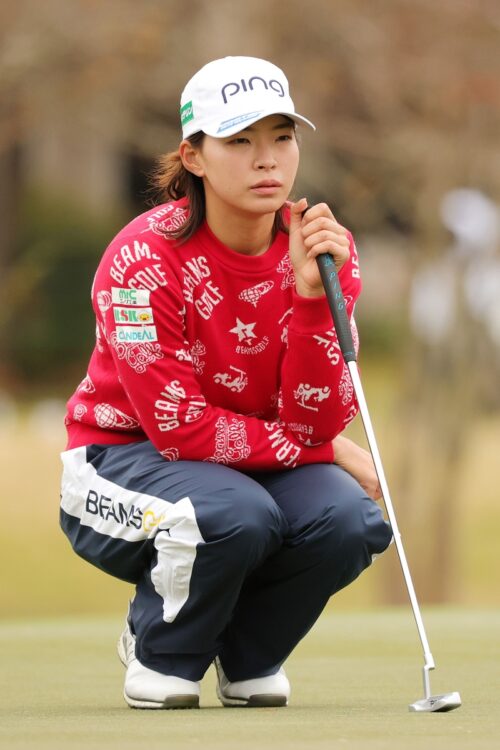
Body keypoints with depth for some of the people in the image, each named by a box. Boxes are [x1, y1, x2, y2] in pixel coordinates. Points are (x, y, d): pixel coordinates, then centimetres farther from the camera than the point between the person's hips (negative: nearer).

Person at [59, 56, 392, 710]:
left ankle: (249, 657, 4)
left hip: (260, 469, 4)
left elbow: (316, 423, -16)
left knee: (346, 519, -27)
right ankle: (159, 655, -4)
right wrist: (325, 451, -16)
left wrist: (311, 293, -29)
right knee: (235, 514, -36)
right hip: (124, 457, -4)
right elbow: (179, 427, -22)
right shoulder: (146, 258, -22)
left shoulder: (324, 248, -9)